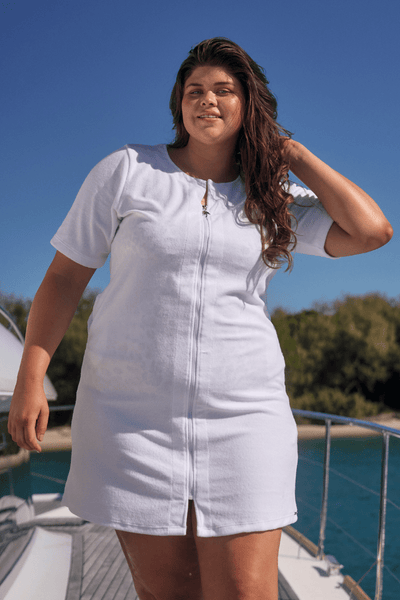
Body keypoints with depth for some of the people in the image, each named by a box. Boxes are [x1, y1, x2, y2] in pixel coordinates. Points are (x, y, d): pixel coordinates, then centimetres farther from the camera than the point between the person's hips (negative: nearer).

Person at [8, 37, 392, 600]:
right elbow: (65, 277, 4)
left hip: (242, 414, 1)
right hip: (132, 415, -1)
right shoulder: (126, 171, 3)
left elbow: (372, 231, -5)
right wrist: (31, 377, -5)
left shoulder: (275, 198, 8)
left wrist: (293, 154, 3)